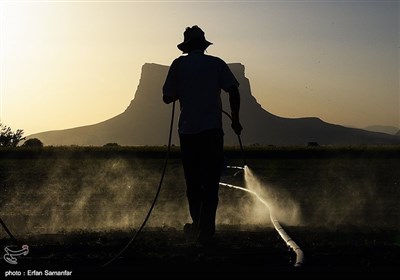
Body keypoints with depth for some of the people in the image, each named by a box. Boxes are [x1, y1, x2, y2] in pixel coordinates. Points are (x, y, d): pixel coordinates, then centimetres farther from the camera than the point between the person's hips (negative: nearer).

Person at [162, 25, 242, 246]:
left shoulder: (179, 64, 4)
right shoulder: (216, 63, 5)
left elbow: (167, 97, 4)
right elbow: (233, 91, -4)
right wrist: (235, 120, 6)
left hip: (188, 131, 1)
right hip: (212, 129, -1)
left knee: (193, 181, 15)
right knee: (210, 183, 2)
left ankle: (198, 226, 24)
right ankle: (206, 232, -3)